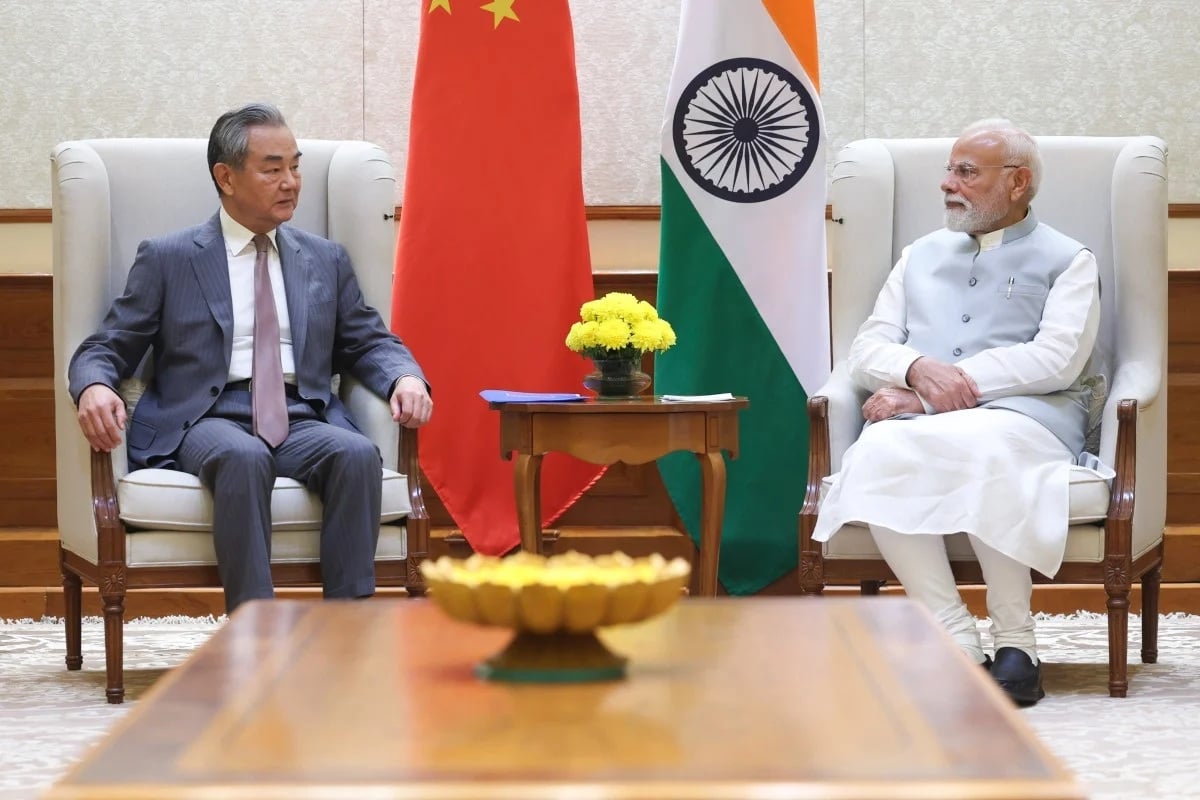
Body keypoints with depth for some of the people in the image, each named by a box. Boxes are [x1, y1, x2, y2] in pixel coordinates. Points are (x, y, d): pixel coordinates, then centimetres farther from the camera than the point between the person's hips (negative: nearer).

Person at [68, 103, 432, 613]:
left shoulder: (326, 260, 21)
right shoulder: (167, 259, 11)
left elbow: (368, 342, 20)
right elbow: (107, 348, 8)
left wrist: (405, 377, -4)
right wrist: (94, 387, -17)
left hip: (302, 419, 3)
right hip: (209, 419, -3)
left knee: (358, 454, -32)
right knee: (243, 457, -38)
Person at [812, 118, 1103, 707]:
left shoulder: (1066, 261, 15)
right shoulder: (921, 256, 29)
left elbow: (1057, 359, -3)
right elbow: (865, 350, 18)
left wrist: (929, 392, -9)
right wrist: (919, 370, -8)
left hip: (1023, 415, -3)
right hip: (918, 418, 4)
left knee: (983, 448, -40)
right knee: (878, 453, -33)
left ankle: (1015, 642, -29)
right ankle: (956, 642, -32)